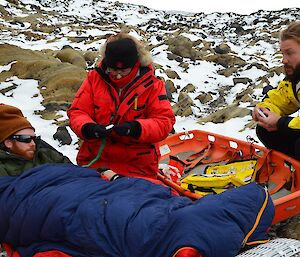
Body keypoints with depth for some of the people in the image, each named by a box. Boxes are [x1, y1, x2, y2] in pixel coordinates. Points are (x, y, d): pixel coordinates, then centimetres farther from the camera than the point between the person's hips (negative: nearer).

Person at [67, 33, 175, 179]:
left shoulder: (151, 85, -2)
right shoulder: (95, 78, 2)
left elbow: (165, 121, -6)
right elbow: (77, 112, 2)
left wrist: (136, 128, -24)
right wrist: (88, 128, -20)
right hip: (95, 160, 1)